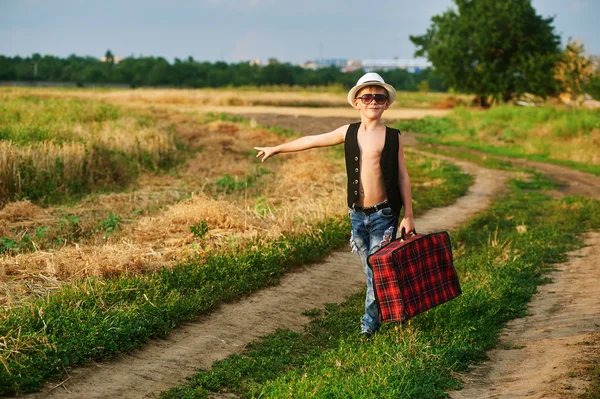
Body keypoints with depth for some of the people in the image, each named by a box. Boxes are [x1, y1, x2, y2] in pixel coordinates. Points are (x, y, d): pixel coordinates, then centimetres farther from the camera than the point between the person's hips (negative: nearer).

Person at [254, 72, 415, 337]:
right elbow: (312, 141, 15)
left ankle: (370, 322, 12)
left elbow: (402, 177, 0)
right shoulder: (349, 133, 6)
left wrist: (408, 215, -2)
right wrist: (276, 149, 22)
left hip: (384, 214, -3)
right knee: (371, 270, 9)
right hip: (358, 214, 3)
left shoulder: (393, 137, -2)